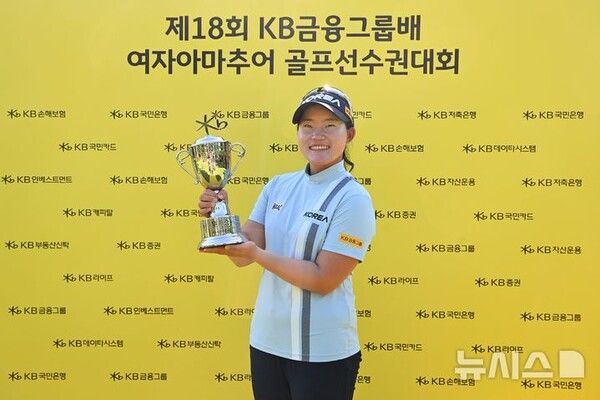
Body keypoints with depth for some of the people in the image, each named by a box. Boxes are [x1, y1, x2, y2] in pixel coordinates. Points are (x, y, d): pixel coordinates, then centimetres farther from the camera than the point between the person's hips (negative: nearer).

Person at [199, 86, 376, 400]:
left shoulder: (353, 199, -14)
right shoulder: (278, 186, 2)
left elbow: (324, 279, -18)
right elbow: (243, 256, 0)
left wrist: (257, 253, -23)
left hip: (322, 352, -5)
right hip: (266, 340, 5)